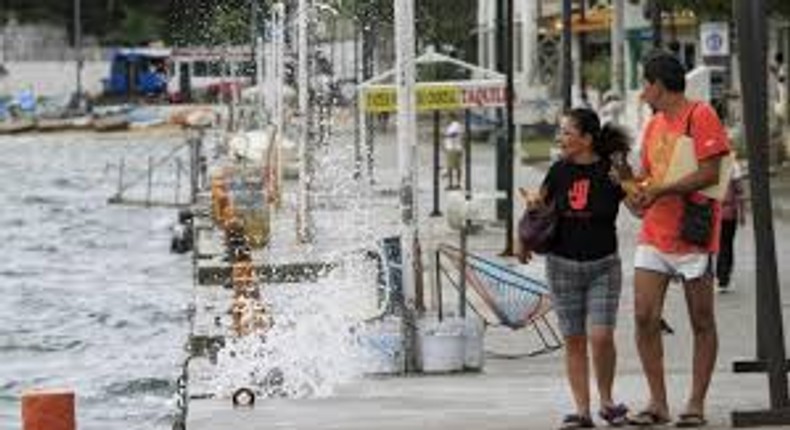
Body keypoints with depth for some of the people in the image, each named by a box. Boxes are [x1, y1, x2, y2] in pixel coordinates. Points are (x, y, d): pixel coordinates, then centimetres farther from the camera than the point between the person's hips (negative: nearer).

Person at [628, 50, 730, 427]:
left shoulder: (700, 116, -9)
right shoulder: (654, 125, 16)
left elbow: (709, 173, -18)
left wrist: (659, 191, -17)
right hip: (654, 236, 7)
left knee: (701, 322, 2)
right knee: (644, 317, -3)